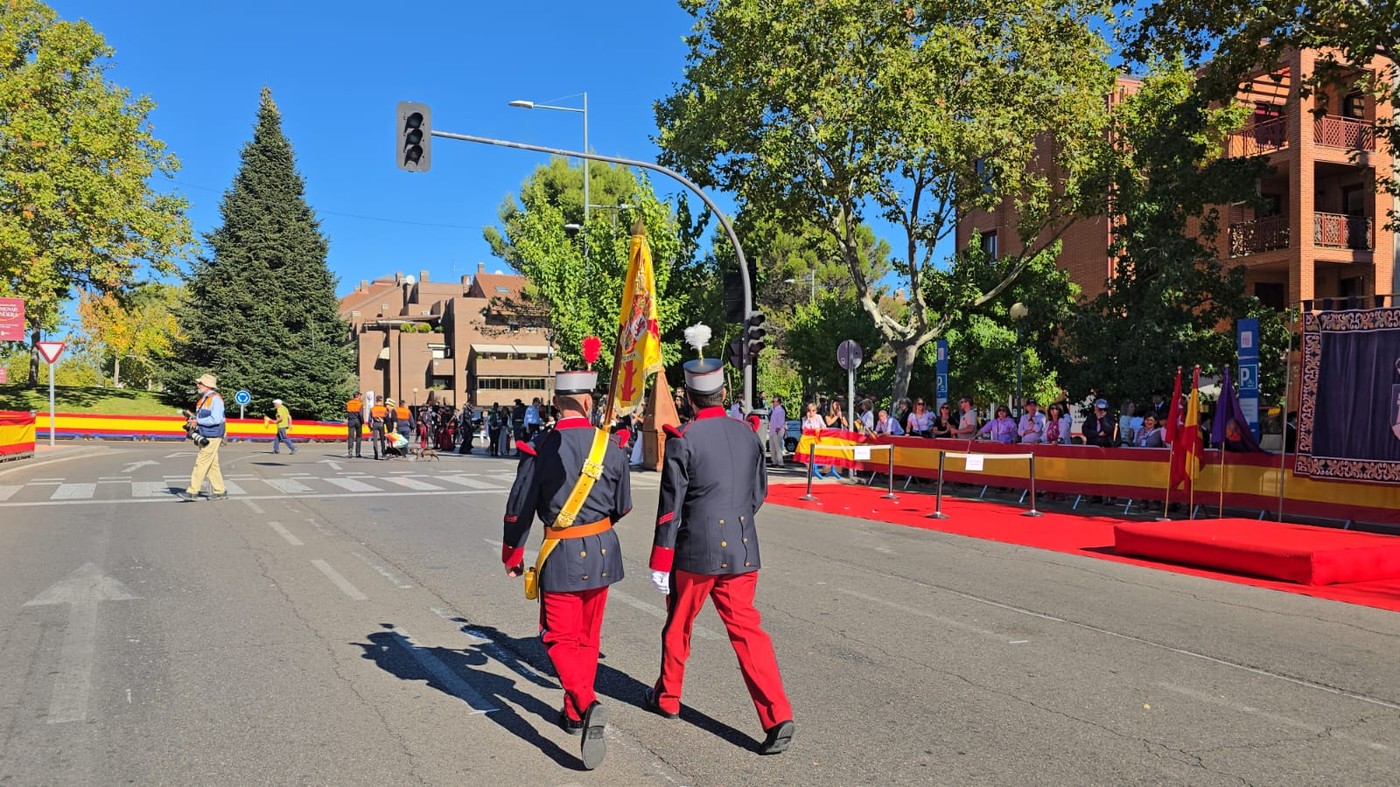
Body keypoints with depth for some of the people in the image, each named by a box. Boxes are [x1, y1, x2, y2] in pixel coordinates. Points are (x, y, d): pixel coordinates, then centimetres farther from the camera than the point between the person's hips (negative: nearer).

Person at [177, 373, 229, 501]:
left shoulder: (215, 399, -14)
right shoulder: (203, 399, 16)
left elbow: (216, 419, -23)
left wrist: (197, 421, -17)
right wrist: (192, 416, 5)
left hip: (211, 437, -9)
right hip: (204, 437, 9)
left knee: (201, 463, -7)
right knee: (212, 465, 10)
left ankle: (192, 492, -3)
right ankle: (220, 491, 15)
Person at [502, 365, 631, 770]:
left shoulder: (539, 449, -13)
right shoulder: (611, 447, -6)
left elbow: (519, 509, -6)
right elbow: (623, 507, 5)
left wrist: (512, 556, 9)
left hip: (562, 557, -3)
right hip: (603, 553, 3)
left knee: (561, 638, 5)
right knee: (588, 637, 18)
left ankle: (587, 704, -18)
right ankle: (575, 714, 31)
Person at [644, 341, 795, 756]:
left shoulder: (683, 439, -12)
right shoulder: (747, 434, 4)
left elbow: (671, 505, -11)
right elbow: (760, 492, 13)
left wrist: (660, 562, -6)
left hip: (695, 551, -4)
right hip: (742, 551, 4)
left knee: (678, 627, 16)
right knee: (747, 629, 6)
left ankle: (667, 698, 35)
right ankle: (777, 717, -4)